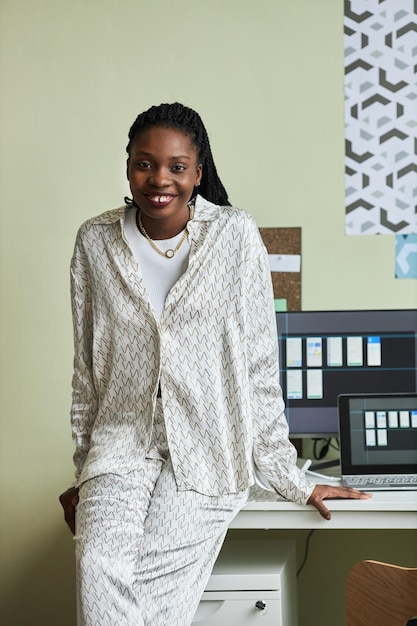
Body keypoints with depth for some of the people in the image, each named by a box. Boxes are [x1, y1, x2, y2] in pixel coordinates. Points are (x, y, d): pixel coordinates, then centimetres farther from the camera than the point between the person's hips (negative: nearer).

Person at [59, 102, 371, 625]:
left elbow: (258, 365, -2)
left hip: (209, 449, -2)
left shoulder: (236, 235, -4)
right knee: (98, 563, -25)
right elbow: (86, 369, 11)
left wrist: (290, 480, 0)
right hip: (123, 442, 2)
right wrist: (83, 472, 13)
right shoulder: (96, 242, 3)